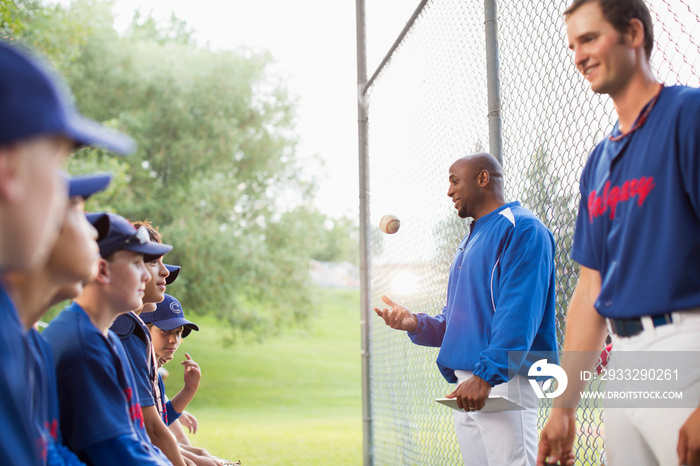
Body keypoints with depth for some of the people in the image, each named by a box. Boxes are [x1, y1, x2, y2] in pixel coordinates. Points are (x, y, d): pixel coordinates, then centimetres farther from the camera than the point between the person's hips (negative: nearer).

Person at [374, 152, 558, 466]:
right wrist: (416, 325, 6)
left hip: (503, 380, -9)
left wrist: (487, 374, -26)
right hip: (465, 385, 9)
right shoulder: (470, 240, 24)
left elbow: (519, 314, -18)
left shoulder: (520, 228, -6)